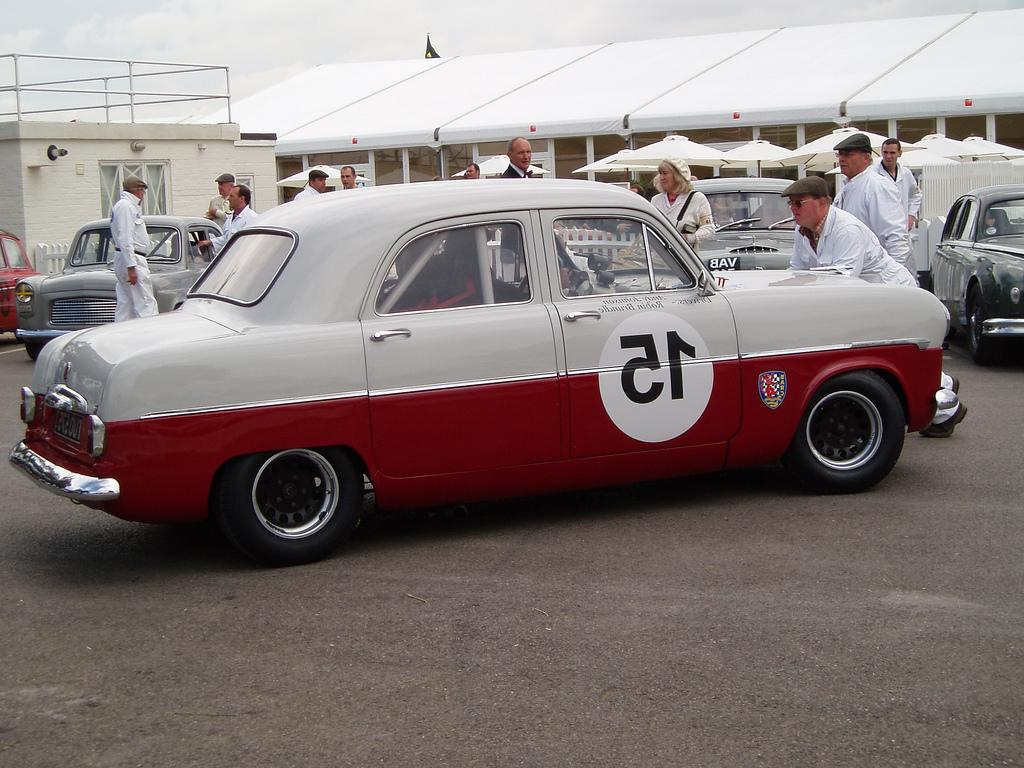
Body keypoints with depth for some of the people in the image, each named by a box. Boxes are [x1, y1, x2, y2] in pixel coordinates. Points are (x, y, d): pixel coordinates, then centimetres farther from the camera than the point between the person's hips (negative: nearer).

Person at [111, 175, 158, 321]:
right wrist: (131, 267, -23)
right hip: (131, 260, -11)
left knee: (124, 304, 9)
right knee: (146, 304, -14)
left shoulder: (129, 205, 20)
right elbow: (125, 239, -20)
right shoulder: (125, 206, -12)